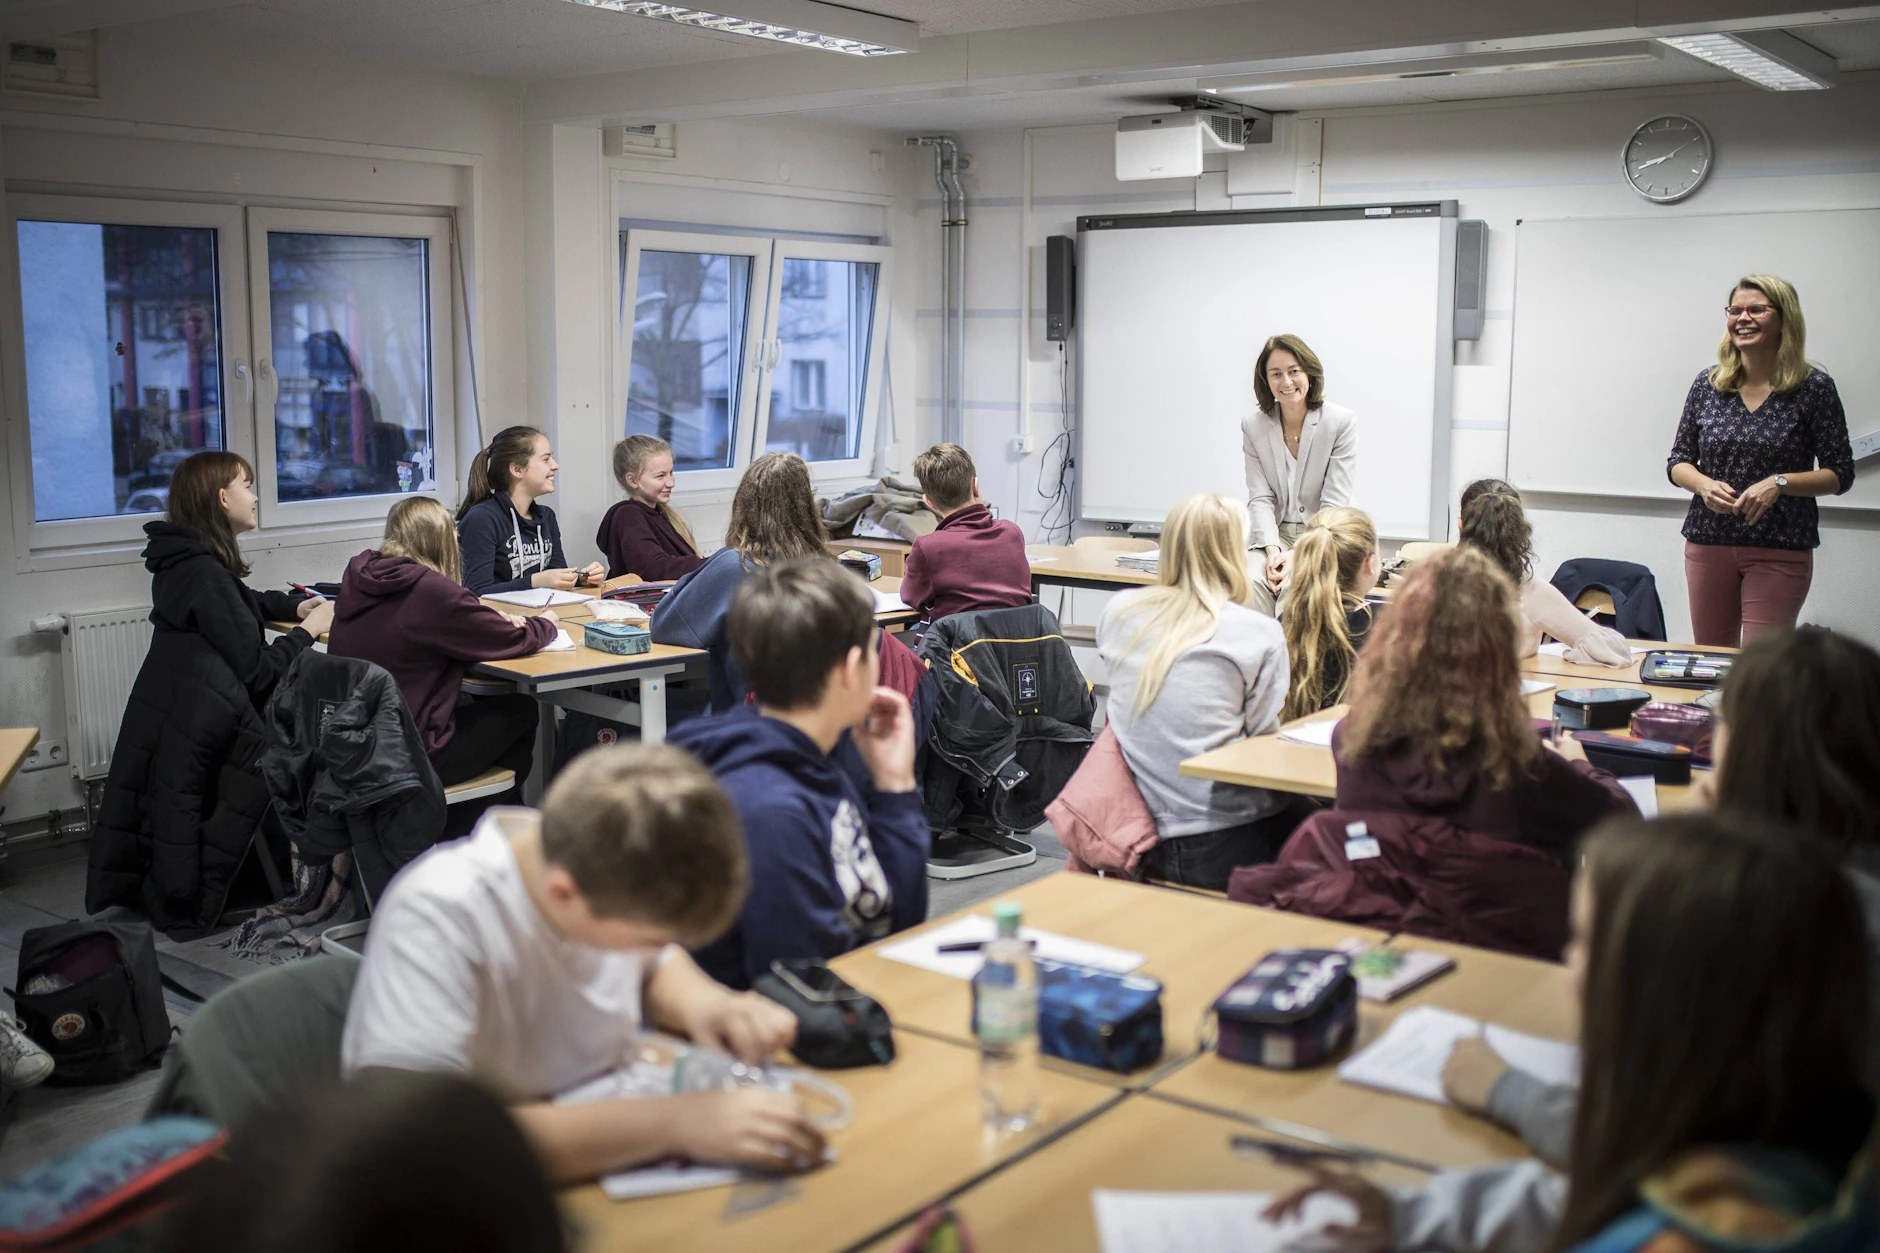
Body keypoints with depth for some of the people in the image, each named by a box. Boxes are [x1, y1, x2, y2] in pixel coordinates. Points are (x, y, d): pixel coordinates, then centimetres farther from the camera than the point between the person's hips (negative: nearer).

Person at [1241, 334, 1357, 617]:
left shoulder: (1342, 421, -6)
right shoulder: (1253, 426, 4)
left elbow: (1335, 504, -9)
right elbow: (1260, 498, 0)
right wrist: (1273, 550, -18)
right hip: (1276, 536, 3)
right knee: (1250, 580, -31)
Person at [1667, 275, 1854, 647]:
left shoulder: (1814, 387, -4)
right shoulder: (1707, 384, 5)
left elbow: (1840, 475, -2)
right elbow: (1678, 462, 10)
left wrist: (1779, 483, -17)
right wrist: (1704, 484, -11)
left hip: (1781, 550, -3)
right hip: (1708, 543, 3)